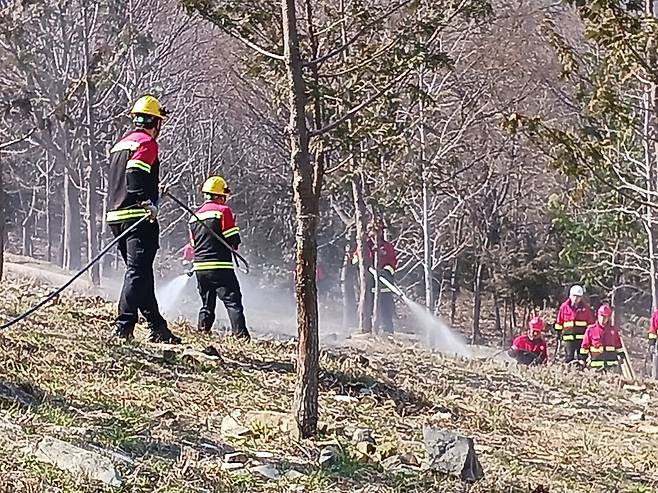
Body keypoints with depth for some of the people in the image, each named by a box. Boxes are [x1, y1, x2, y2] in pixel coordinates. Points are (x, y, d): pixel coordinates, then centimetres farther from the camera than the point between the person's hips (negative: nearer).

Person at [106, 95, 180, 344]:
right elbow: (135, 174, -21)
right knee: (138, 272, -11)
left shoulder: (121, 143, 22)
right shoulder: (147, 142, -6)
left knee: (141, 273, 13)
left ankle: (157, 327, 19)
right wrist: (148, 202, -23)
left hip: (116, 215, 9)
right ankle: (123, 327, -19)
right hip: (138, 216, -9)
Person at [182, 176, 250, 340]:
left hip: (200, 267, 6)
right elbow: (234, 240, -10)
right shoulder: (223, 210, -6)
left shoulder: (195, 215, 13)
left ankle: (202, 331, 12)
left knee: (207, 304, 17)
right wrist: (232, 246, 11)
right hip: (220, 267, -6)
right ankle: (240, 334, -19)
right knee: (232, 301, -8)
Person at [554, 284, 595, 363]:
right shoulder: (564, 307, 3)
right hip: (568, 338, 0)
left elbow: (591, 322, 11)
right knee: (569, 357, 1)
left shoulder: (586, 308, 3)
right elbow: (559, 322, 10)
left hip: (582, 338, 0)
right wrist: (559, 334, 8)